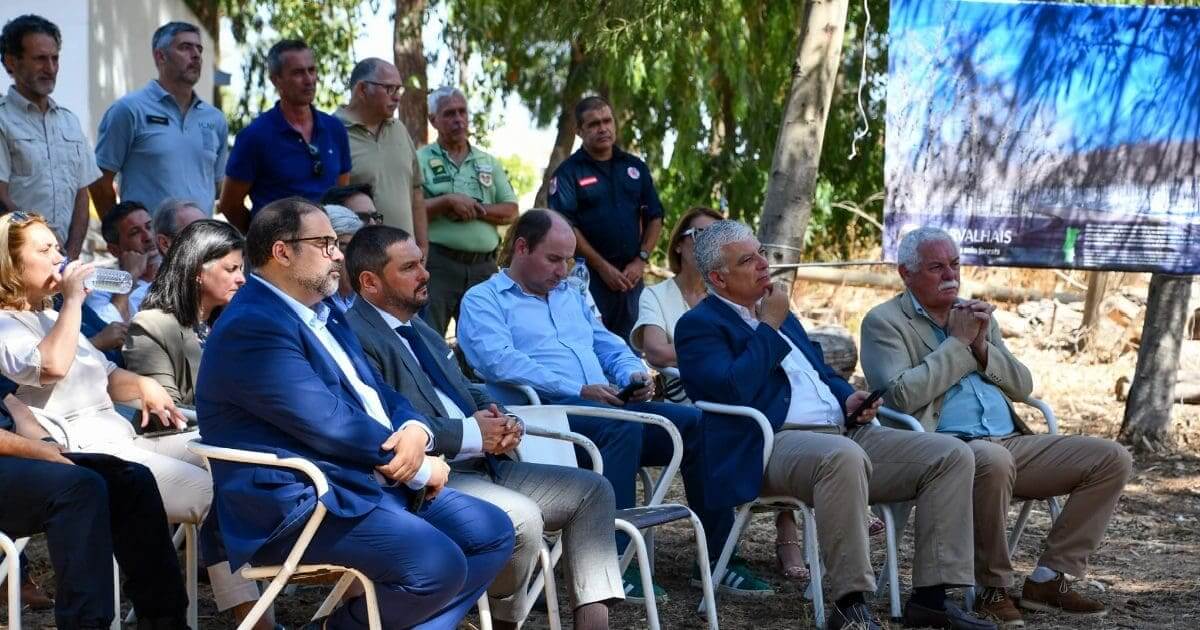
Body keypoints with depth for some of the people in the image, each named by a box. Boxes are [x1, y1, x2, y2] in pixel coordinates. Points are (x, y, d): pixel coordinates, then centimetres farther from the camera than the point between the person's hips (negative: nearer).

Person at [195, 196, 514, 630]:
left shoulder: (323, 314, 17)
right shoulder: (252, 327, -16)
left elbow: (378, 394, 18)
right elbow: (331, 425, -21)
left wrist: (415, 431, -7)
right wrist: (419, 468, -10)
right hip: (301, 505, -10)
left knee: (493, 532, 3)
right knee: (438, 565, -27)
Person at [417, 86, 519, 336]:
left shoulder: (489, 163, 17)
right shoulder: (420, 160, 4)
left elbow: (511, 212, 9)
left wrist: (477, 210, -6)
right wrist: (447, 201, -16)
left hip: (483, 266, 4)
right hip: (437, 264, -4)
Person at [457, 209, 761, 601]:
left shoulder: (570, 296, 30)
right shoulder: (482, 301, 5)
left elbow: (611, 348, 27)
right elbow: (501, 362, -13)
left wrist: (634, 375, 2)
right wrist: (578, 390, -19)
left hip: (608, 407, 8)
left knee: (696, 422, -12)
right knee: (623, 427, -36)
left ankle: (718, 557, -7)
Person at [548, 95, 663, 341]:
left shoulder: (635, 167, 14)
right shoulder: (568, 173, 0)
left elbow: (654, 217, 13)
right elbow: (565, 226, -8)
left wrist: (641, 260, -1)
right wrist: (603, 267, -12)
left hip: (631, 275, 4)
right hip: (589, 275, -4)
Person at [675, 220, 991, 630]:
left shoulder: (778, 313, 26)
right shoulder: (699, 325, 1)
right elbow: (732, 390, -16)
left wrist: (848, 397, 10)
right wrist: (769, 327, -6)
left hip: (844, 433, 9)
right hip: (776, 444, -9)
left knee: (953, 455, -7)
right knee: (843, 456, -42)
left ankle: (930, 595, -11)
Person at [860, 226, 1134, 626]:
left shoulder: (975, 313, 22)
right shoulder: (884, 322, 3)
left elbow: (1022, 386, 17)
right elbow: (903, 395, -14)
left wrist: (982, 346, 0)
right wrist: (958, 342, -7)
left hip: (1011, 442, 7)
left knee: (1112, 459, -9)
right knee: (993, 460, -41)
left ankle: (1048, 579, -6)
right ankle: (993, 589, -22)